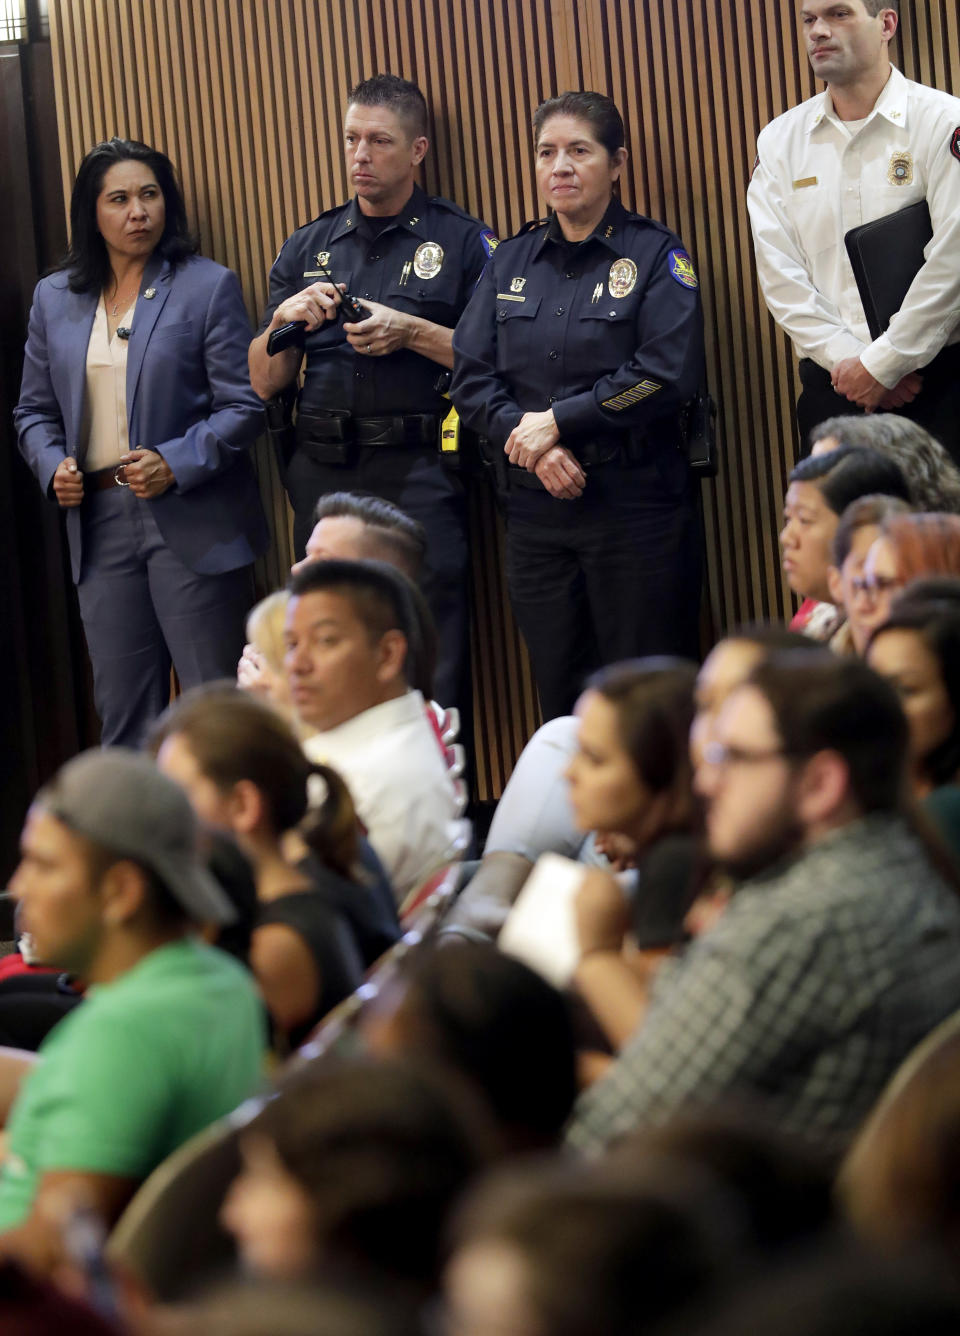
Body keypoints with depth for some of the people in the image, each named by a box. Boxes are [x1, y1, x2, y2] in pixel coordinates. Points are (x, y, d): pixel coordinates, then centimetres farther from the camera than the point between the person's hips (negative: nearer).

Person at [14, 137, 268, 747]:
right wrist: (53, 466, -2)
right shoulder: (54, 298, 12)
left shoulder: (208, 286, 0)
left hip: (191, 523, -4)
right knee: (121, 710, 7)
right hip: (100, 521, 4)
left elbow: (243, 405, -3)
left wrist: (174, 465, -17)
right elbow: (35, 409, 18)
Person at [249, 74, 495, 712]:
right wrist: (285, 322, -4)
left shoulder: (462, 242, 5)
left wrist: (413, 333, -13)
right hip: (323, 476, 4)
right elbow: (265, 382, 14)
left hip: (418, 474, -4)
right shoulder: (307, 248, 17)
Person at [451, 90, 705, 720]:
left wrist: (556, 421, -11)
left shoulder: (656, 255, 0)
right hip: (537, 505, 4)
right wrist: (528, 442, -11)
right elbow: (472, 376, 7)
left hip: (635, 499, -4)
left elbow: (668, 374, -12)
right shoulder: (512, 261, 13)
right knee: (561, 695, 7)